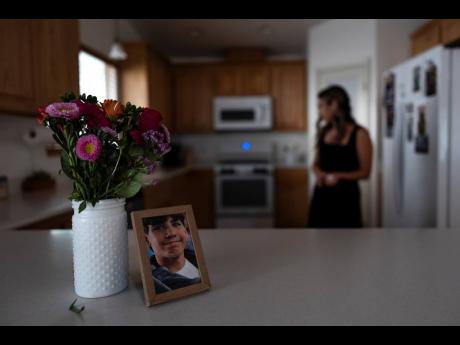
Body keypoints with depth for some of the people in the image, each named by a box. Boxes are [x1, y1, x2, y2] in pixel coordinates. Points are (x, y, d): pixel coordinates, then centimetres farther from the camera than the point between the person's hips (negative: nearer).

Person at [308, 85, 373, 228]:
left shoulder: (359, 134, -9)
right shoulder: (323, 131, 6)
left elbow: (365, 172, -8)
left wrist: (340, 176, -23)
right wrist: (319, 173, -9)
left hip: (345, 196, -5)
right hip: (322, 195, 5)